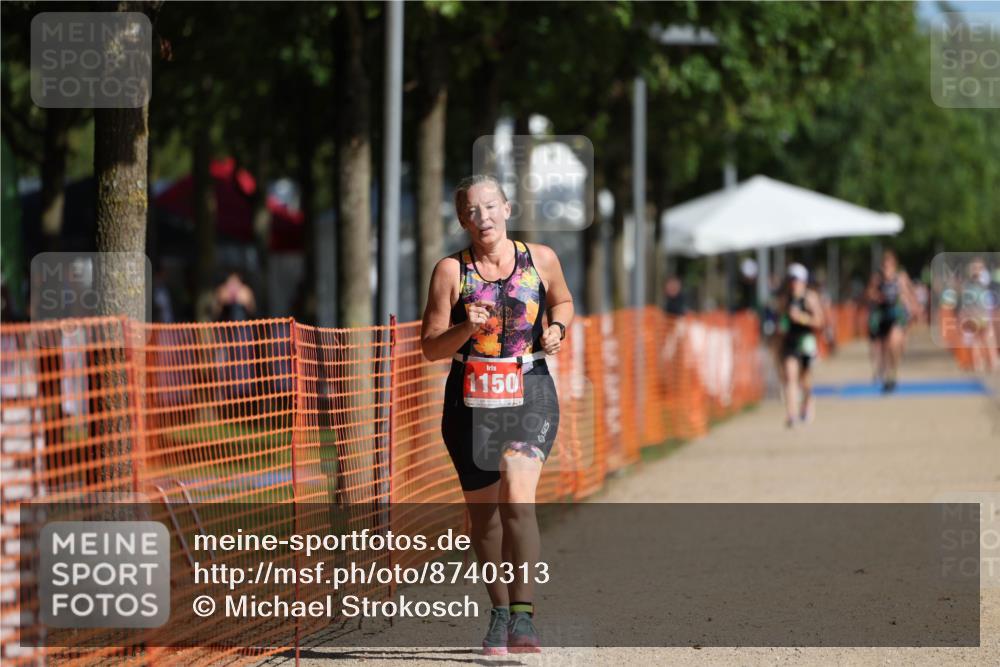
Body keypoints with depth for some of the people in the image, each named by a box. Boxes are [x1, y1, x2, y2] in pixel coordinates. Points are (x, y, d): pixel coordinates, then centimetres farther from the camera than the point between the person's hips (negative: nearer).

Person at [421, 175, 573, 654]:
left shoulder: (540, 260, 1)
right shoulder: (451, 271, -3)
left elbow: (562, 302, 21)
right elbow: (431, 348, -2)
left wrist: (556, 329, -1)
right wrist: (466, 329, -21)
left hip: (530, 396, -1)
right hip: (471, 400, 1)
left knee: (517, 499, -22)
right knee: (483, 513, 10)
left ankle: (523, 616, -23)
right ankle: (499, 614, 28)